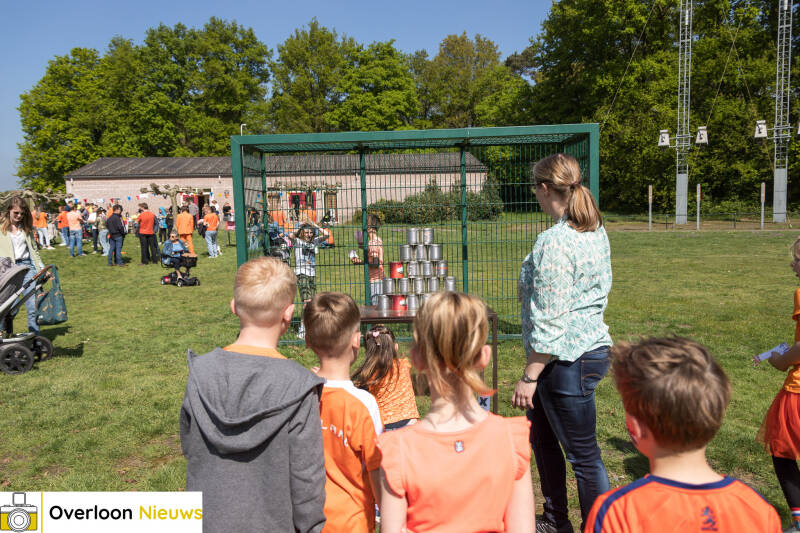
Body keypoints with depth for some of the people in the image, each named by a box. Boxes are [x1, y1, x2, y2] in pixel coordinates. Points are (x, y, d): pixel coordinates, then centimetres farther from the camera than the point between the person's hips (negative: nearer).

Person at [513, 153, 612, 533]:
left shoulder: (555, 240, -21)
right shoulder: (595, 231, 8)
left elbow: (550, 320, -23)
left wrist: (529, 377, -17)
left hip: (568, 358, -11)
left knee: (583, 454, 4)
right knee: (540, 433, 23)